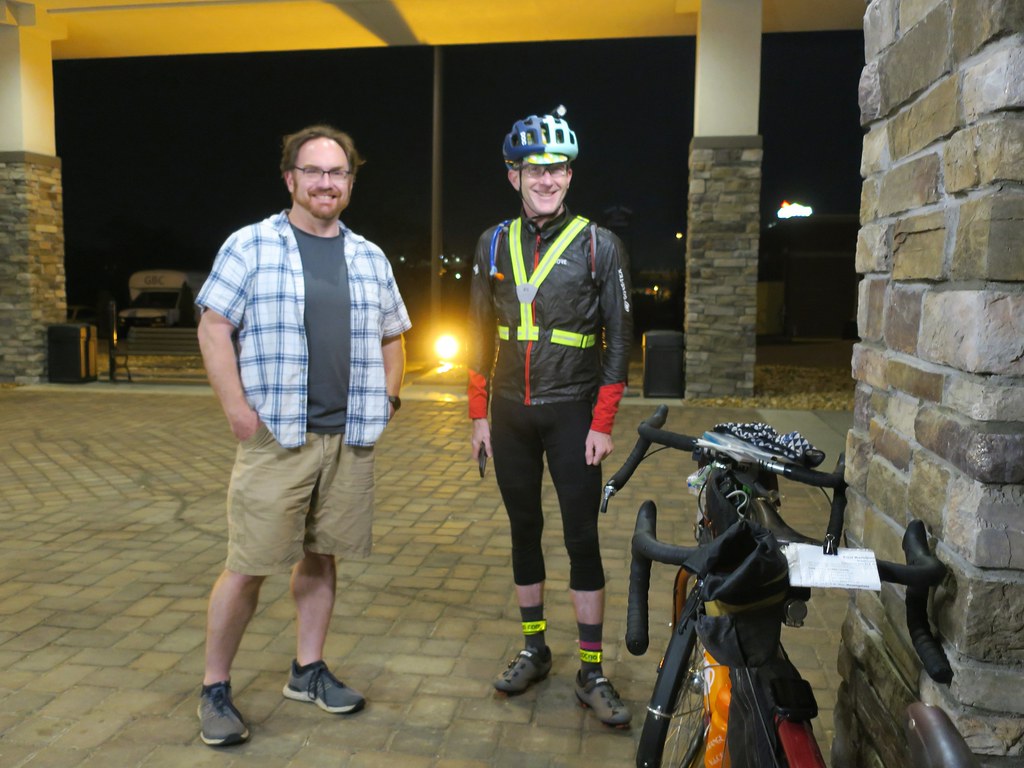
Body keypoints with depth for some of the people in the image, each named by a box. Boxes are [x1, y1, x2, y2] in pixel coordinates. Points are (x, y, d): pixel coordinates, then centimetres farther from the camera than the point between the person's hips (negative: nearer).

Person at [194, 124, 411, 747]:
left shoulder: (370, 258, 14)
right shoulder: (251, 245, 0)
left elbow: (391, 336, 22)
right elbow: (213, 328, -4)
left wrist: (388, 395, 11)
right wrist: (237, 408, -10)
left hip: (350, 438, 4)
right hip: (276, 437, -4)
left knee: (321, 556, 12)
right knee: (249, 568, -1)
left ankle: (308, 671, 28)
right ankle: (215, 689, 15)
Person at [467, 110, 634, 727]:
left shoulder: (599, 246, -4)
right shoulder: (495, 244, 6)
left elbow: (619, 339, -4)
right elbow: (482, 334, 10)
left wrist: (603, 425, -10)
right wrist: (480, 416, 6)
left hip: (572, 414, -3)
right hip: (511, 414, 4)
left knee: (582, 537, 0)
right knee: (525, 530, 12)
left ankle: (592, 673, 12)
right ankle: (535, 650, 28)